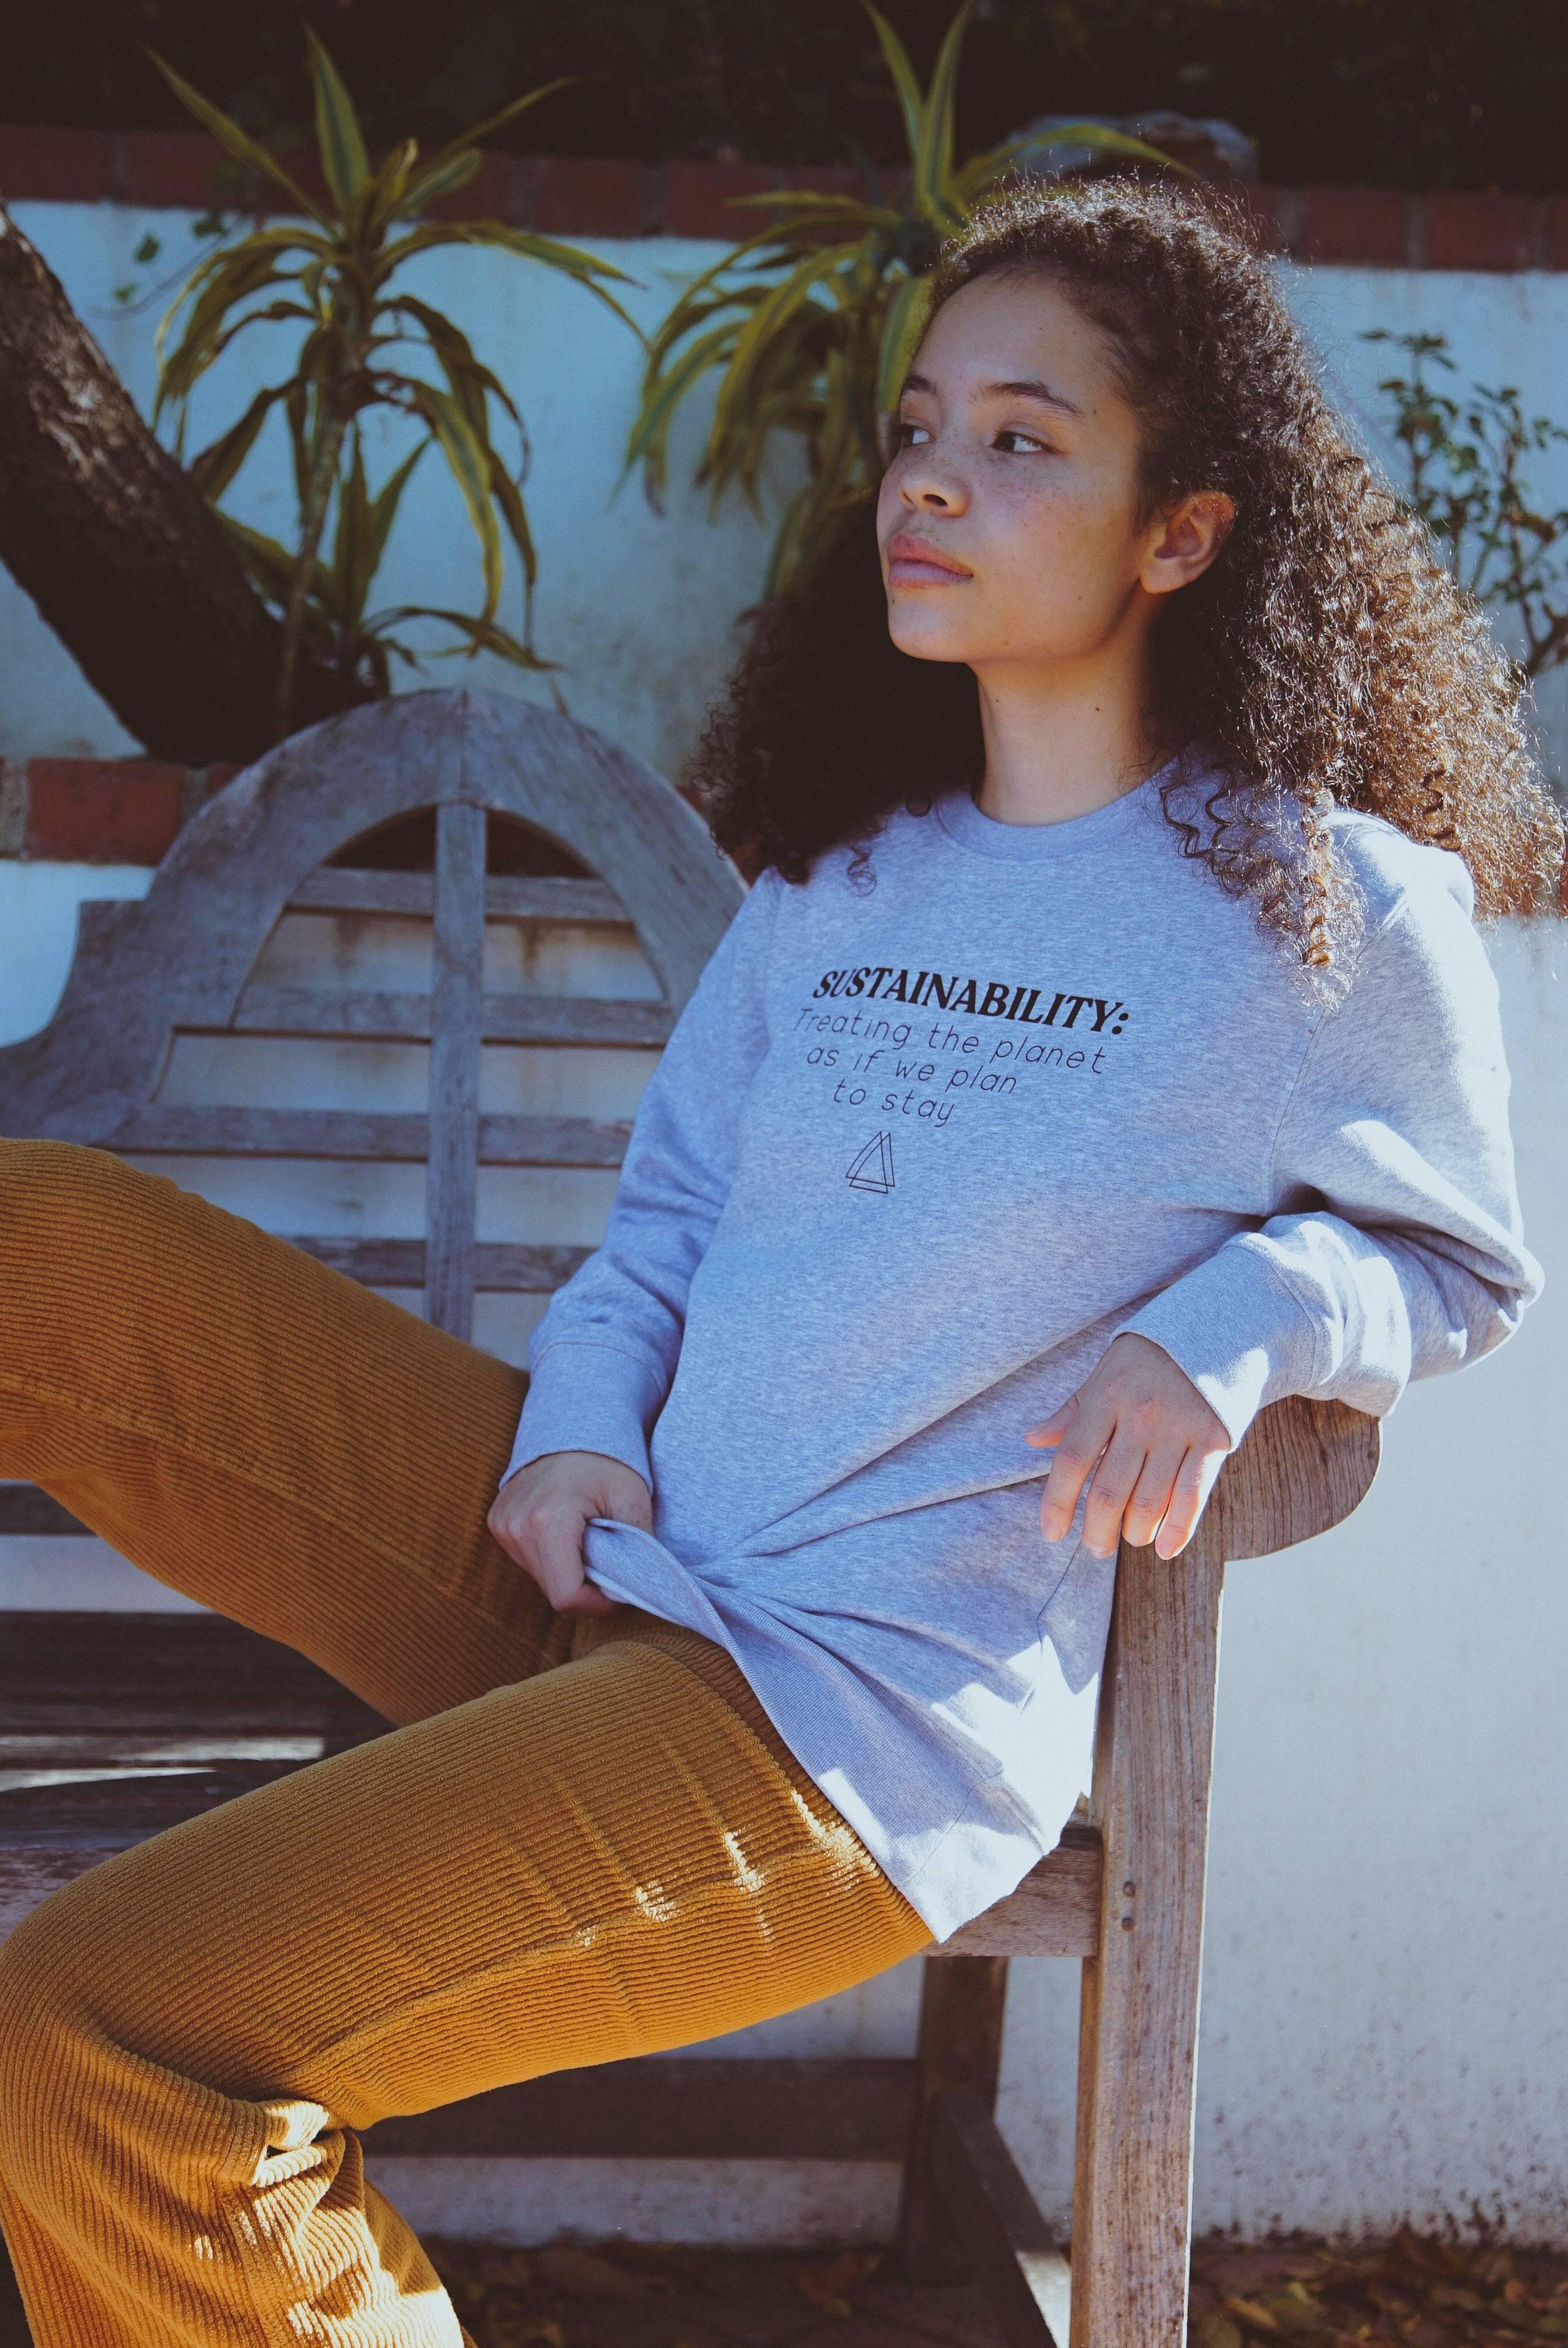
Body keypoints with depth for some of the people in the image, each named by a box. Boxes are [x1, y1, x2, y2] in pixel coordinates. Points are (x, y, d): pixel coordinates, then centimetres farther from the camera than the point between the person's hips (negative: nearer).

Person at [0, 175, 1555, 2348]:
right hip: (602, 1564, 7)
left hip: (865, 1706, -7)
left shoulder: (1334, 907, -2)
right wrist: (580, 1425, -3)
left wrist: (1233, 1325, -13)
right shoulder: (838, 867, 15)